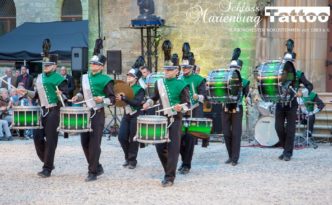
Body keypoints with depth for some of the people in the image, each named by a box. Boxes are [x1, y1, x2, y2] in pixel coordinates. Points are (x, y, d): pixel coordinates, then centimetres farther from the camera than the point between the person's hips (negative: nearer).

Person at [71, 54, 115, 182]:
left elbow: (112, 99, -8)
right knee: (84, 142, 10)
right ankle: (97, 167, 25)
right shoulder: (85, 77, 11)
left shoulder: (105, 80, -8)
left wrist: (102, 100, -26)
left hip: (97, 114, -7)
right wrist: (78, 97, 3)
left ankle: (92, 172, 2)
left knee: (94, 144, -6)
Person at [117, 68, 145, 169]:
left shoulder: (140, 89, -10)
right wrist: (119, 97, -7)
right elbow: (122, 100, 16)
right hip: (126, 115, 6)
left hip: (136, 117, -6)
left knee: (133, 139, 1)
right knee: (122, 137, 2)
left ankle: (132, 161, 14)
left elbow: (137, 103, -24)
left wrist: (123, 98, -32)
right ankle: (127, 157, 21)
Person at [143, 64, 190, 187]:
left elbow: (187, 103, -9)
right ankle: (169, 170, 26)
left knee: (173, 148, -5)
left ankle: (169, 177, 0)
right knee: (160, 146, 5)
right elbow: (155, 97, 23)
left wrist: (180, 107, -29)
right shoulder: (159, 83, 7)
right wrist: (148, 103, 4)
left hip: (175, 119, -5)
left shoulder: (181, 85, -7)